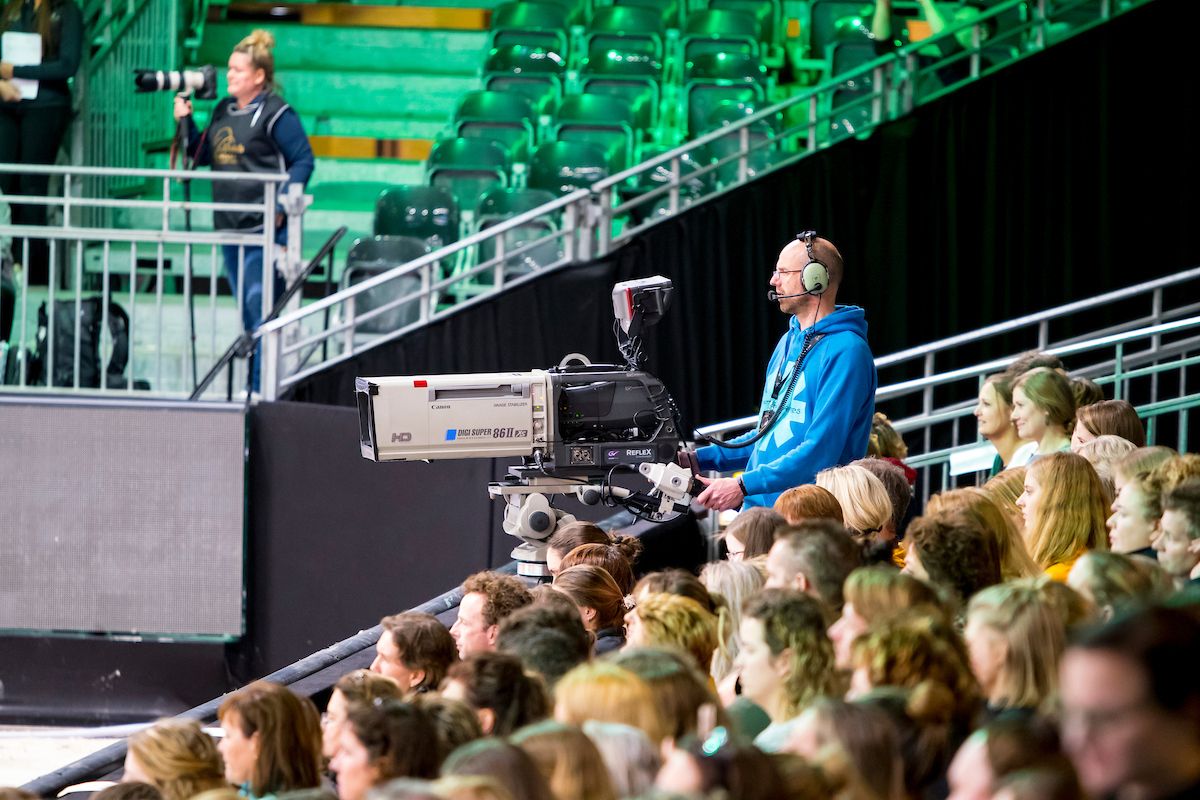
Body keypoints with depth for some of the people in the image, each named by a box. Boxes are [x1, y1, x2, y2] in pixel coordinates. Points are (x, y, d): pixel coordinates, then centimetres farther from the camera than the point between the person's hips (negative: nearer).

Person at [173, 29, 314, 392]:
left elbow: (303, 160, -9)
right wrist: (186, 122, 6)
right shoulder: (224, 111, 15)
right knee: (248, 314, 13)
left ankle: (263, 387, -11)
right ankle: (254, 385, 20)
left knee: (261, 307, -12)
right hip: (230, 227, 8)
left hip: (265, 229, -8)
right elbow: (204, 155, 20)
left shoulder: (276, 114, -9)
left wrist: (280, 206, -17)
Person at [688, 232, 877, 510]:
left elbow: (821, 451, -19)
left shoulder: (845, 352, -12)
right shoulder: (790, 342, 18)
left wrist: (744, 486, -23)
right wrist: (700, 459, 16)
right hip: (759, 507, 8)